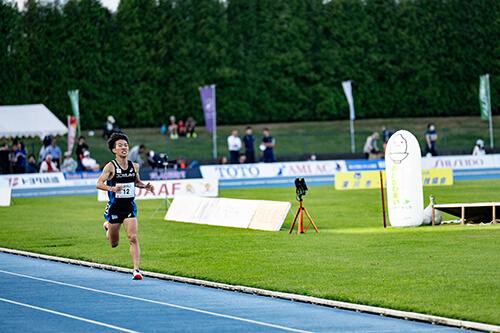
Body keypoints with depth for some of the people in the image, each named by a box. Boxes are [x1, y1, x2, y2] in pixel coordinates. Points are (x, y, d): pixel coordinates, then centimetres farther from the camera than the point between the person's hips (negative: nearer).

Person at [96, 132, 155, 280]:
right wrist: (112, 188, -34)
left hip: (130, 207, 2)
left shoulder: (134, 166, 4)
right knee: (114, 244, 13)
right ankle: (108, 226, 47)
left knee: (133, 238, -15)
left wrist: (146, 186, 1)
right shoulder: (110, 167, -10)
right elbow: (99, 184, -16)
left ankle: (136, 270, -14)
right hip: (114, 207, -2)